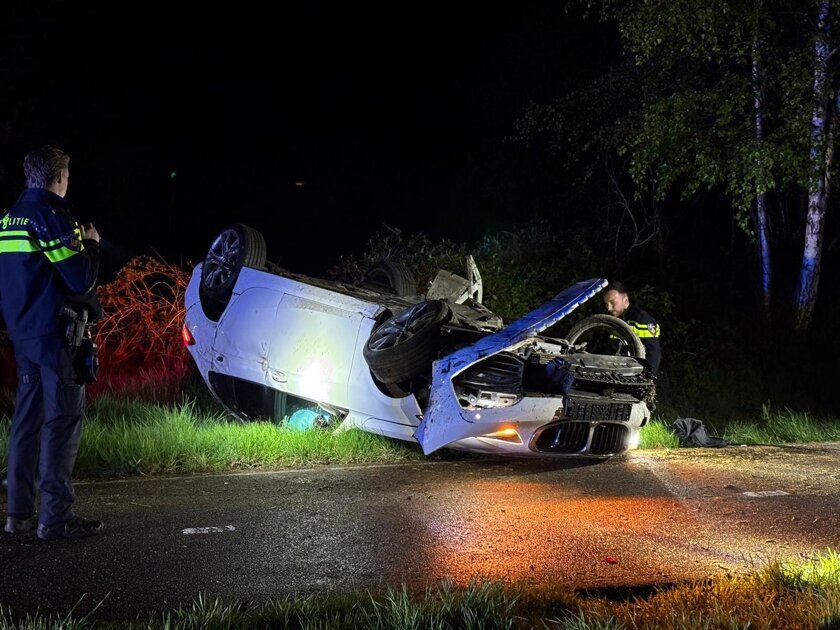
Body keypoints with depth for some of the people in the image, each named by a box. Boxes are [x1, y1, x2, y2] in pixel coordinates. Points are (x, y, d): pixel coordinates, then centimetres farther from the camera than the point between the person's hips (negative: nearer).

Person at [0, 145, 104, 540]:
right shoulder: (51, 216, -14)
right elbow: (82, 280, -17)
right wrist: (91, 245, 0)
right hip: (56, 334, -9)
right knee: (62, 422, -5)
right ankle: (55, 518, -4)